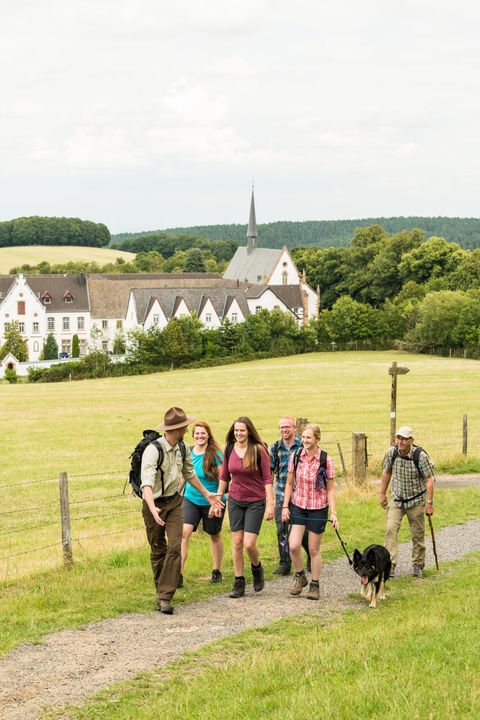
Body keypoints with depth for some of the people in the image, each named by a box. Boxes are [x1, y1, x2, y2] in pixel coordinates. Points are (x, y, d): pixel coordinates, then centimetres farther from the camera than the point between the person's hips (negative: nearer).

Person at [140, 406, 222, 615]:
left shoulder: (182, 449, 2)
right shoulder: (153, 450, -21)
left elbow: (189, 474, 22)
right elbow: (147, 482, -33)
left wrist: (206, 494, 28)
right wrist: (152, 508, -48)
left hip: (174, 503, 5)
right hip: (155, 504, -5)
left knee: (175, 547, -11)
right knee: (158, 551, 7)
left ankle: (165, 597, -11)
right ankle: (161, 591, 24)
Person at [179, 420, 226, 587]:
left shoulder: (215, 454, -12)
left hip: (211, 502, -2)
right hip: (190, 500, 3)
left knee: (214, 535, 14)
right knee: (184, 533, -15)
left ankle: (217, 571, 33)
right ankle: (178, 574, -17)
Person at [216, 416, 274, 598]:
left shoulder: (258, 450, -11)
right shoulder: (230, 449, 2)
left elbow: (267, 478, -10)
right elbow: (224, 477, 12)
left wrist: (270, 504, -13)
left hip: (255, 502, -4)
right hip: (235, 501, 4)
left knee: (249, 544, -10)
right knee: (237, 542, 4)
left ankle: (257, 569, 22)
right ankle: (239, 583, 13)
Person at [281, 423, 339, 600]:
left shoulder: (325, 460, -9)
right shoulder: (295, 457, -2)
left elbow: (330, 489, -4)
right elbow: (289, 484, 7)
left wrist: (333, 513, -10)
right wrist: (285, 506, 1)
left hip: (318, 509, -2)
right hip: (298, 506, 2)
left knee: (314, 549, 6)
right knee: (293, 546, -9)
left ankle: (315, 585, 21)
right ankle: (300, 576, 17)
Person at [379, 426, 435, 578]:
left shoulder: (420, 456, -19)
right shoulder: (391, 453, -9)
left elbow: (429, 480, -14)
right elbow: (386, 473, 8)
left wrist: (429, 503, -15)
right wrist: (382, 494, 12)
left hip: (416, 501, -2)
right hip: (396, 499, 2)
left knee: (418, 534, 7)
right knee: (391, 529, -15)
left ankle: (417, 565, 26)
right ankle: (390, 565, -18)